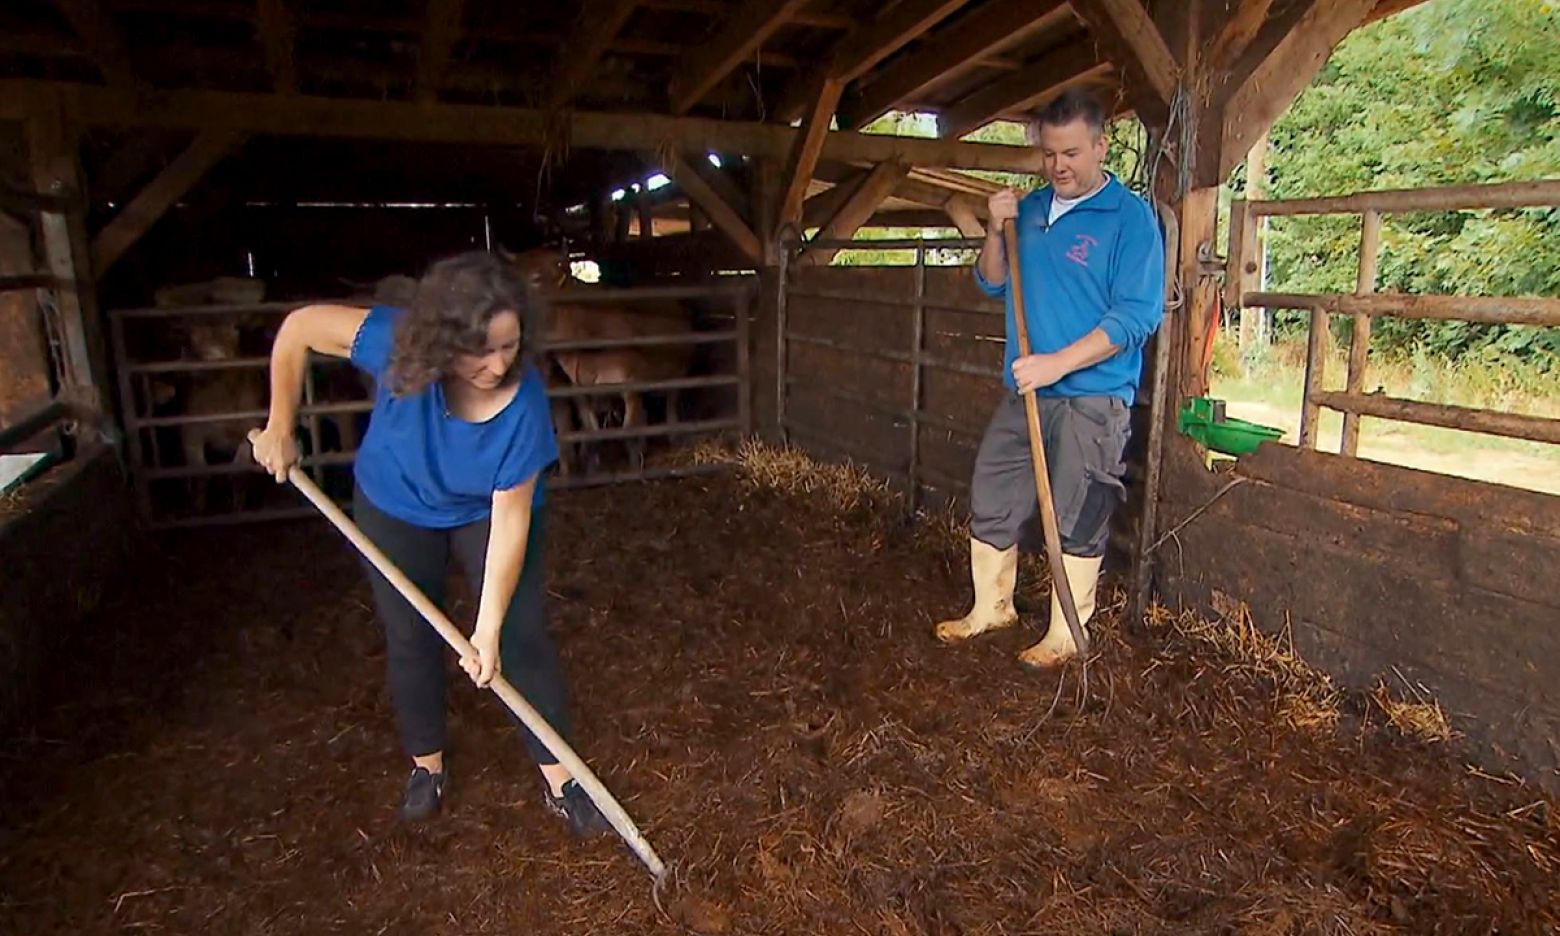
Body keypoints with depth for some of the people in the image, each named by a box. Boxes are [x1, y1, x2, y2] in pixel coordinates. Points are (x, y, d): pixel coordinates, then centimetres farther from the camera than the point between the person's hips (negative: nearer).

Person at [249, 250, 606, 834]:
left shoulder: (523, 402, -36)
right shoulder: (397, 342, -35)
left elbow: (511, 516, -31)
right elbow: (298, 327, -19)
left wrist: (489, 627, -30)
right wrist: (279, 429, -13)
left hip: (487, 513, -1)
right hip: (396, 508, 2)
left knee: (523, 640, -3)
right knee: (409, 639, 12)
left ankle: (558, 776, 15)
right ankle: (426, 764, 36)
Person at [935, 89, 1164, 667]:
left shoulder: (1130, 217, -8)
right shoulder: (1031, 208, 10)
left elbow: (1138, 316, -16)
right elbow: (993, 285, 15)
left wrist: (1057, 363, -23)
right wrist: (997, 232, -3)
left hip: (1092, 399, -6)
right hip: (1022, 392, 6)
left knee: (1078, 523, 4)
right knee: (989, 503, 12)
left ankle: (1066, 635, 19)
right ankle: (992, 608, 31)